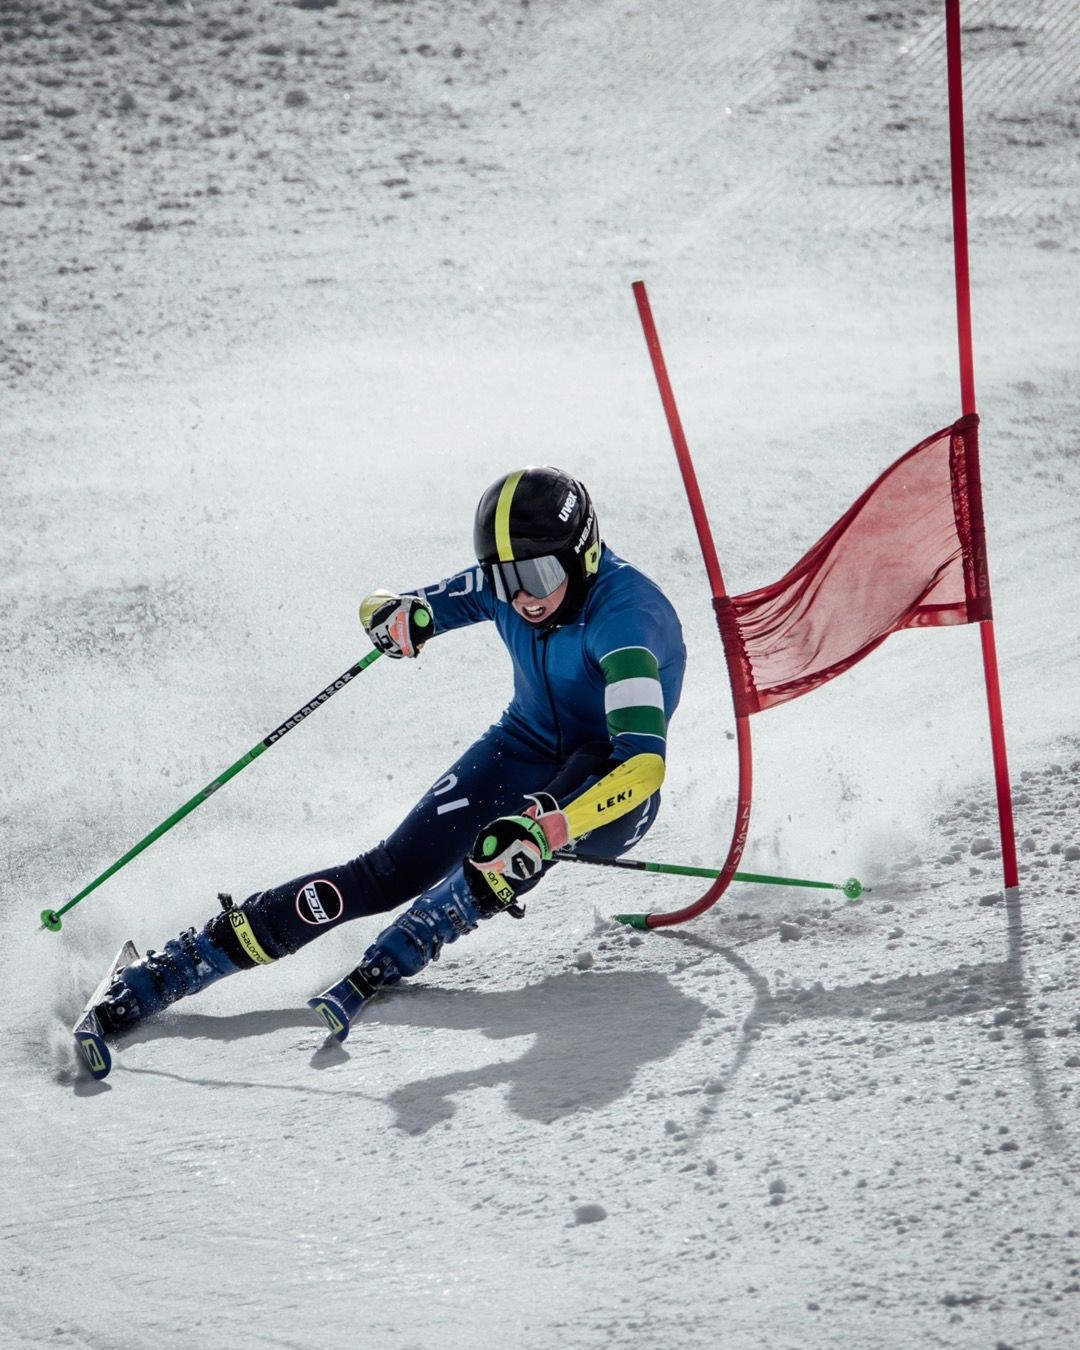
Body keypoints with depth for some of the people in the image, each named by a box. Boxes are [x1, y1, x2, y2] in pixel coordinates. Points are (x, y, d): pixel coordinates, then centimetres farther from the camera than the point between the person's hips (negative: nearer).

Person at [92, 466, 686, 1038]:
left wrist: (543, 831, -57)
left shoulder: (625, 614, -32)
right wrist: (394, 617, -26)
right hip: (523, 749, 4)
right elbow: (380, 610, 0)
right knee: (397, 869, -16)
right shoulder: (504, 581, -12)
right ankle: (171, 969, -15)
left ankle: (386, 962, -33)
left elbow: (643, 763, -44)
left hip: (606, 785, -4)